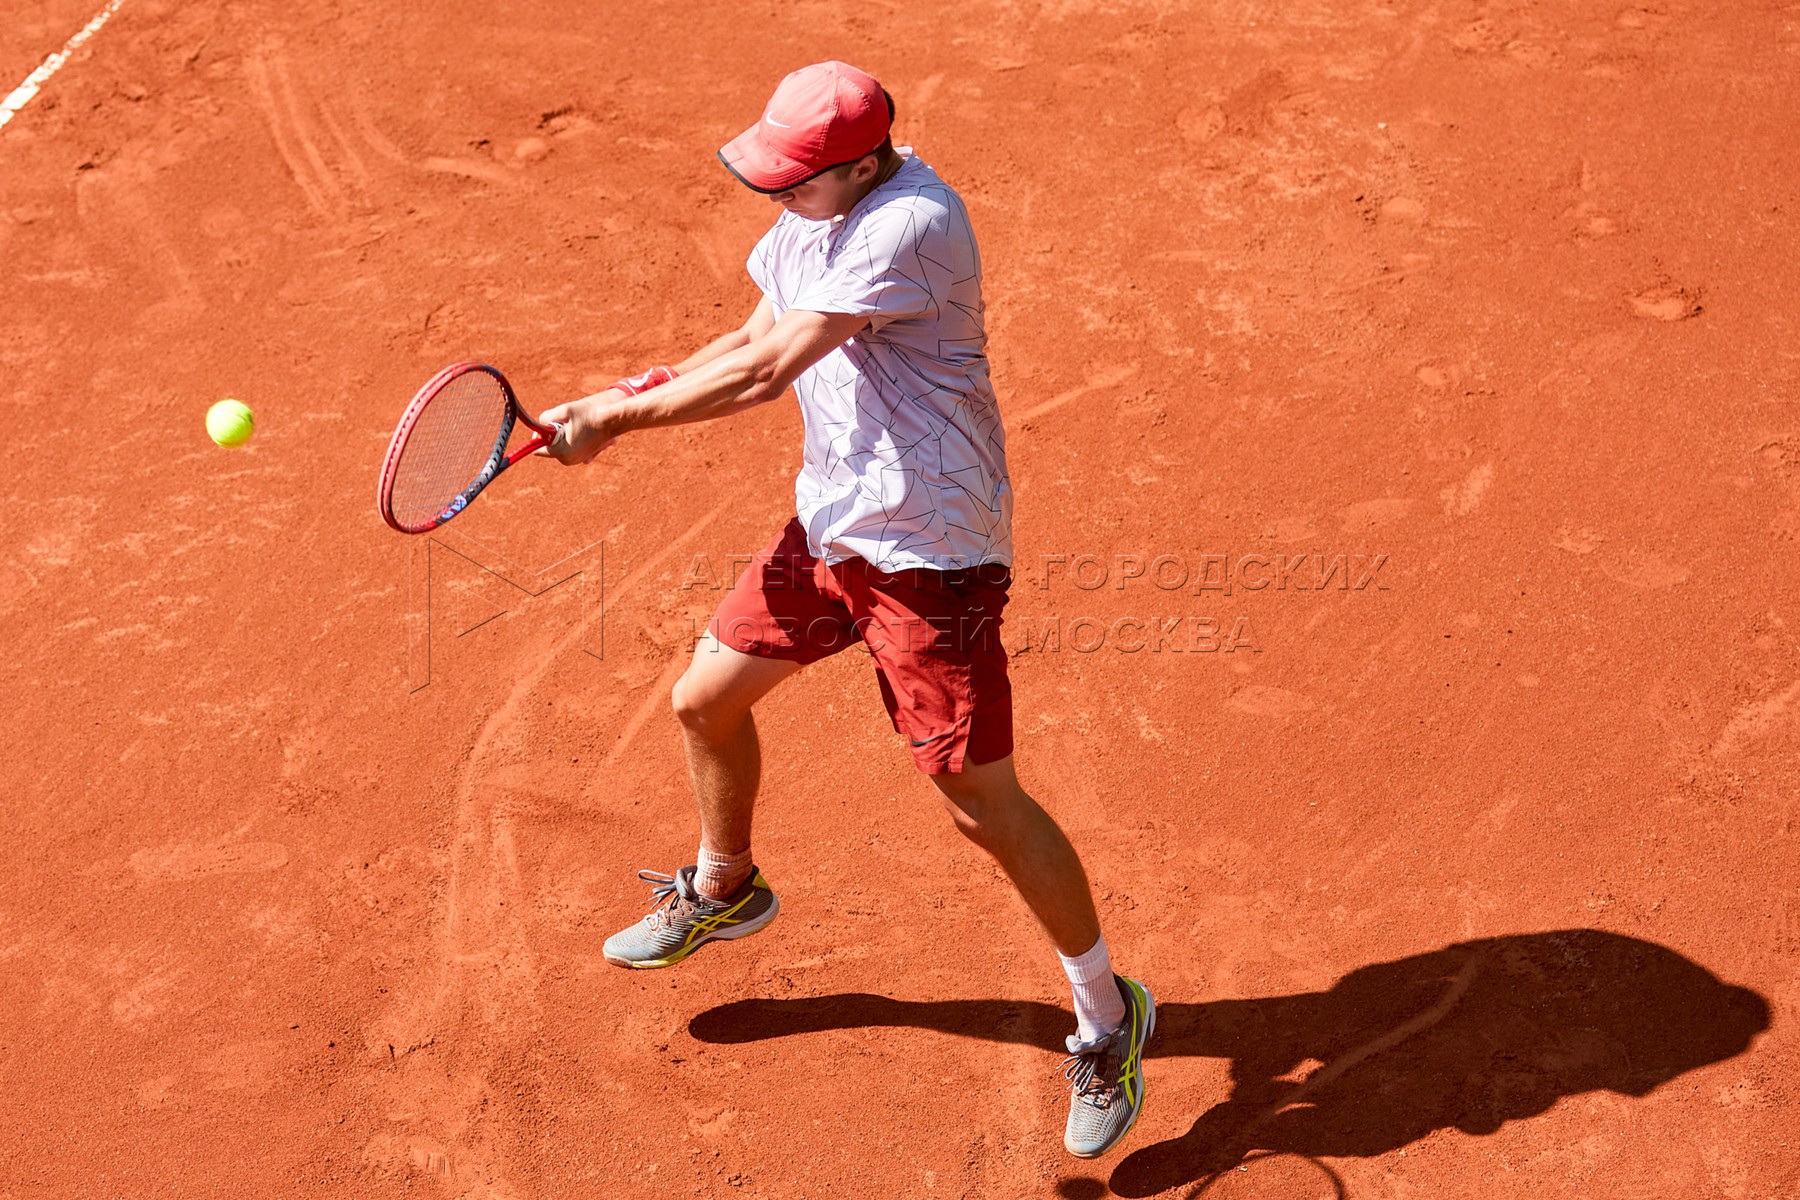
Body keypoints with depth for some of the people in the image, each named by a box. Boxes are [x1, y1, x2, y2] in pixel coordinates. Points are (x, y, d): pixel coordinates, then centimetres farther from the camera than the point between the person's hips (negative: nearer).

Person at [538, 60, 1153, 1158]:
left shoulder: (908, 222, -26)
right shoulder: (817, 207, 4)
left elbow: (765, 374, -26)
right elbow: (754, 340, 12)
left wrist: (618, 421, -17)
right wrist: (635, 392, -4)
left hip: (930, 551, -9)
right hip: (832, 521, 9)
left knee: (983, 801, -5)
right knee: (706, 698, 16)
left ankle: (1109, 1016, 15)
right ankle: (724, 888, 45)